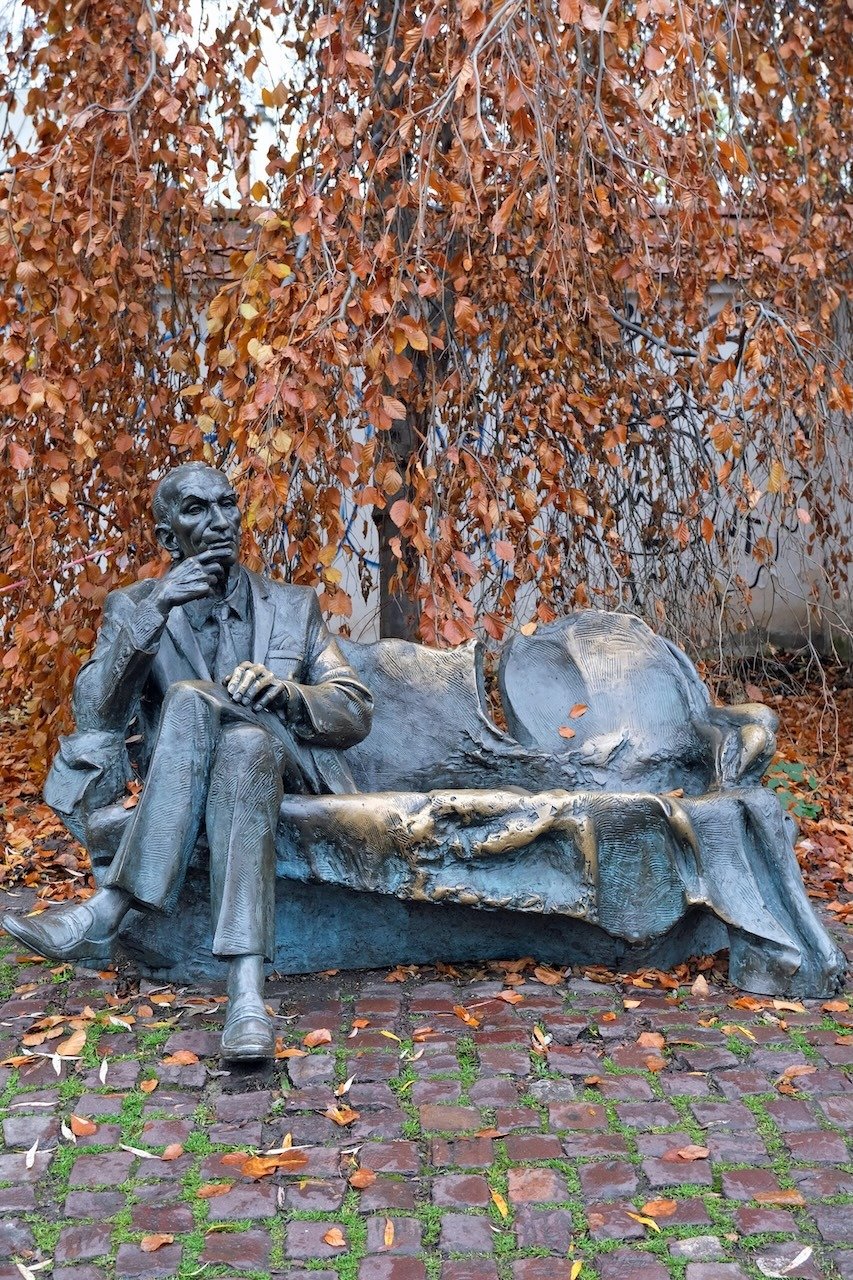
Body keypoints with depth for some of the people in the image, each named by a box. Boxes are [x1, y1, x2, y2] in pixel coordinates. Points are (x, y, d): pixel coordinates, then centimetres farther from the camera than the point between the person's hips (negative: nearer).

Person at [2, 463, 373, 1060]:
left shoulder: (293, 605, 11)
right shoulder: (134, 606, 9)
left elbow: (357, 713, 4)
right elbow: (94, 718, -6)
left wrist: (283, 691, -18)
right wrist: (154, 611, -18)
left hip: (279, 779, 0)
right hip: (182, 798, 0)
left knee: (246, 741, -34)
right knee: (189, 699, -32)